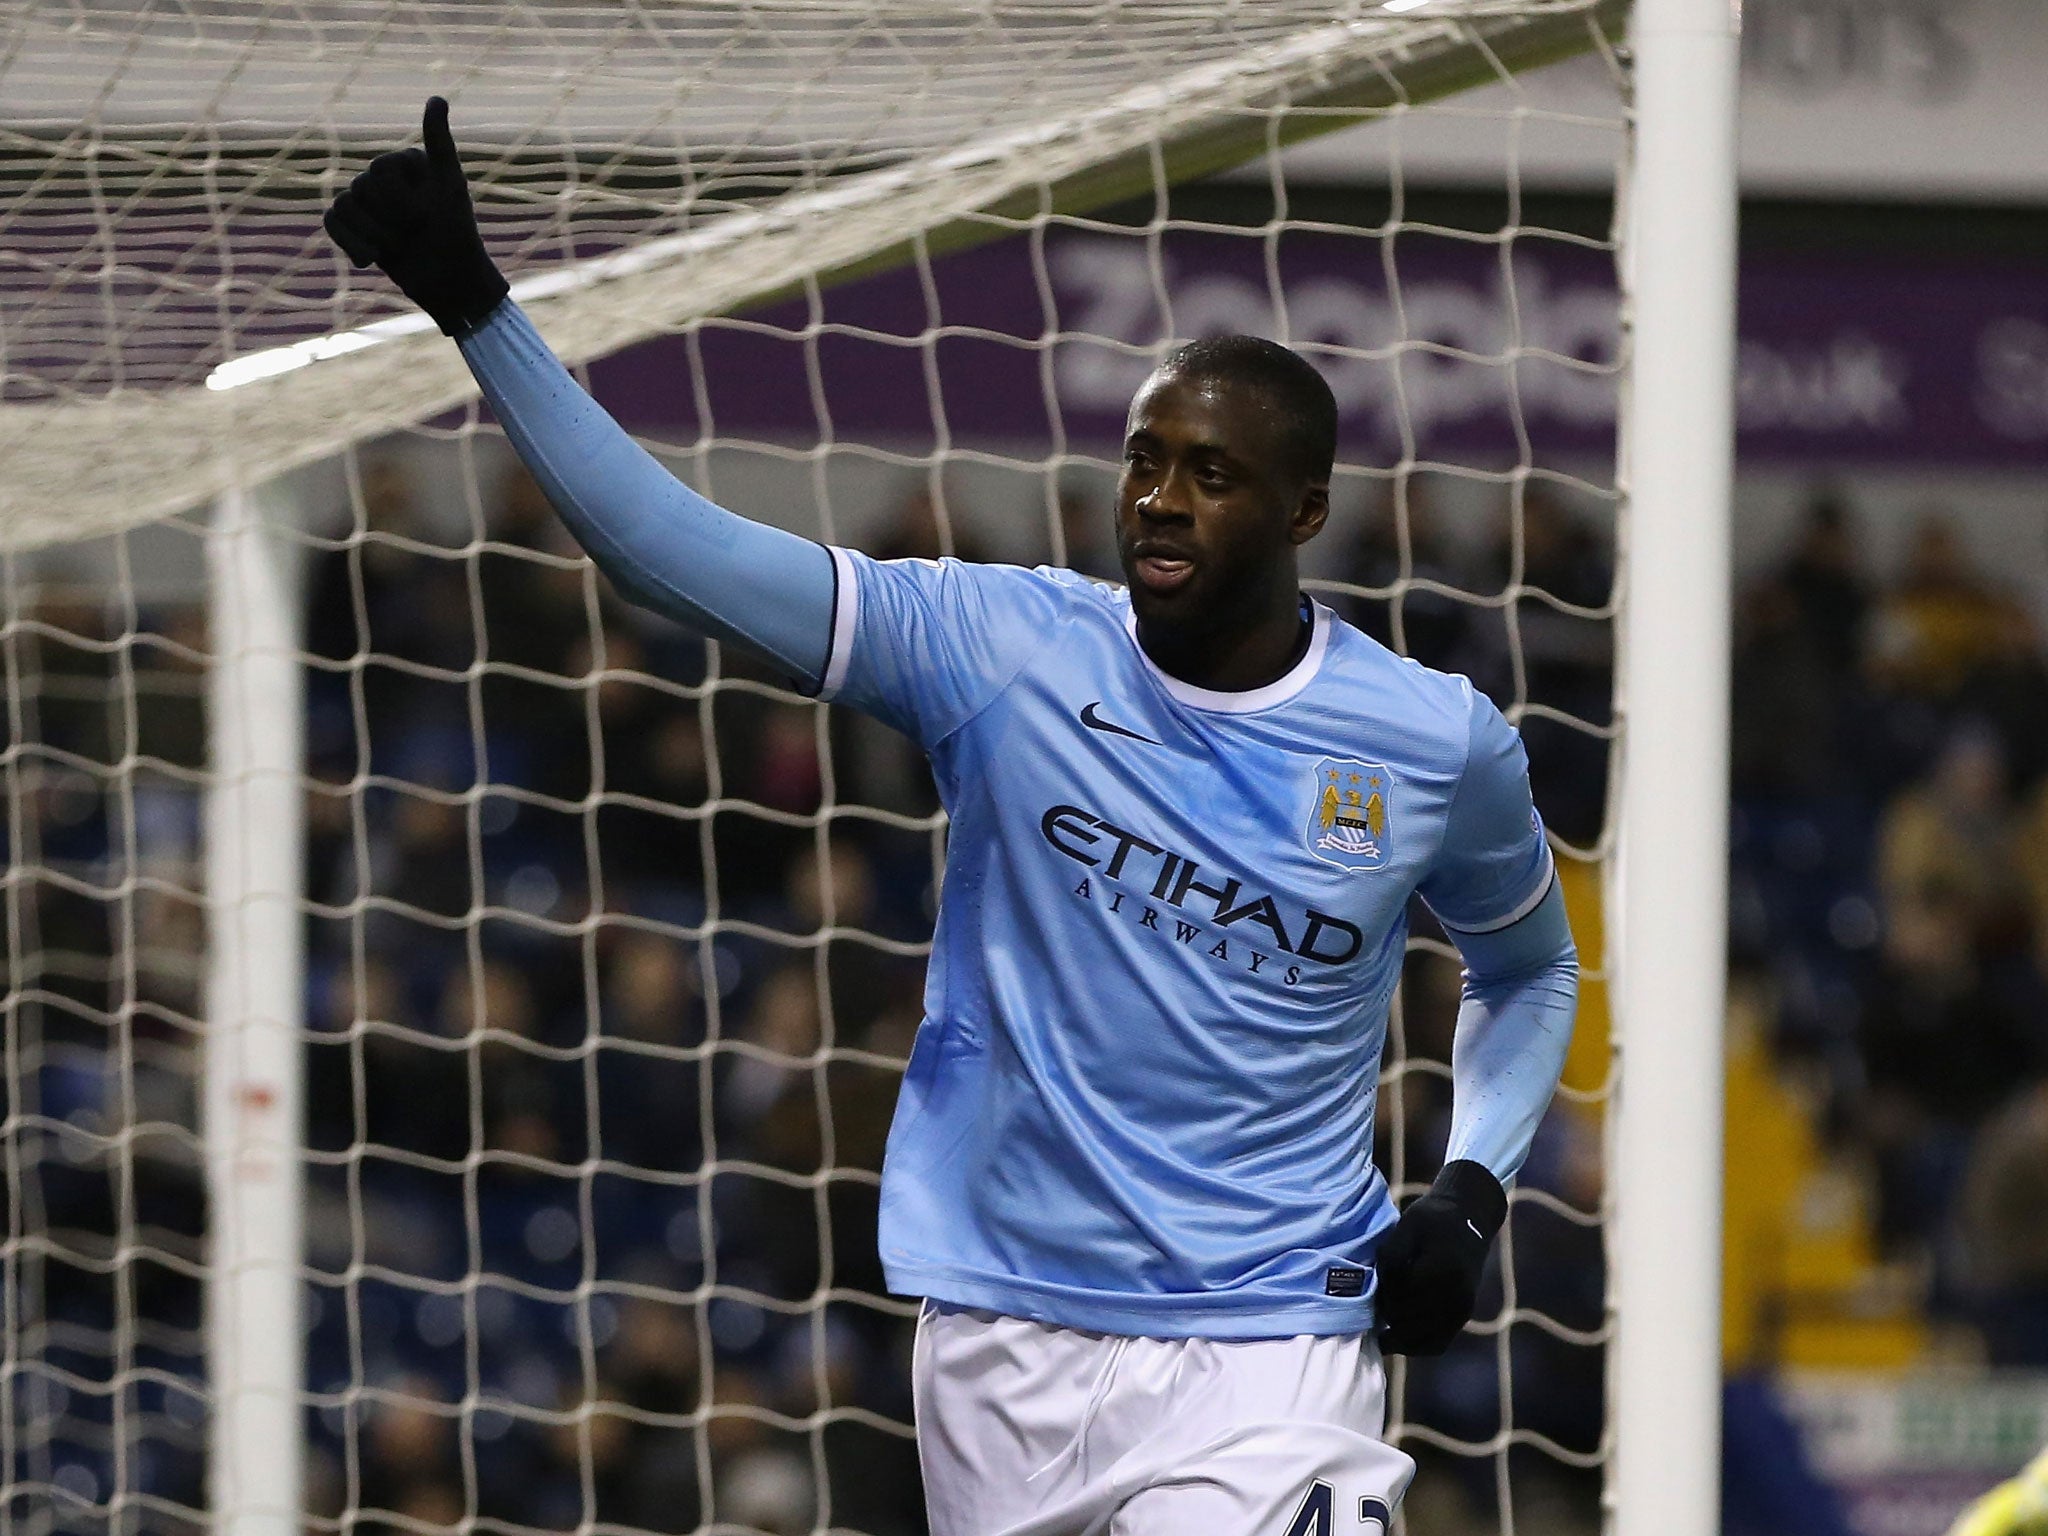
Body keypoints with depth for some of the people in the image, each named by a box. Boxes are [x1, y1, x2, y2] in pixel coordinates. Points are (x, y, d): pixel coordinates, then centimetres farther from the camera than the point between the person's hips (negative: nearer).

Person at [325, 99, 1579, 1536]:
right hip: (1003, 1353, 2)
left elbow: (1530, 970, 19)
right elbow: (676, 550, -10)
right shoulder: (1005, 649, -2)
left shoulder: (1440, 744, -1)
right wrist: (477, 306, -19)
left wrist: (1474, 1189, 1)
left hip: (1266, 1359, -2)